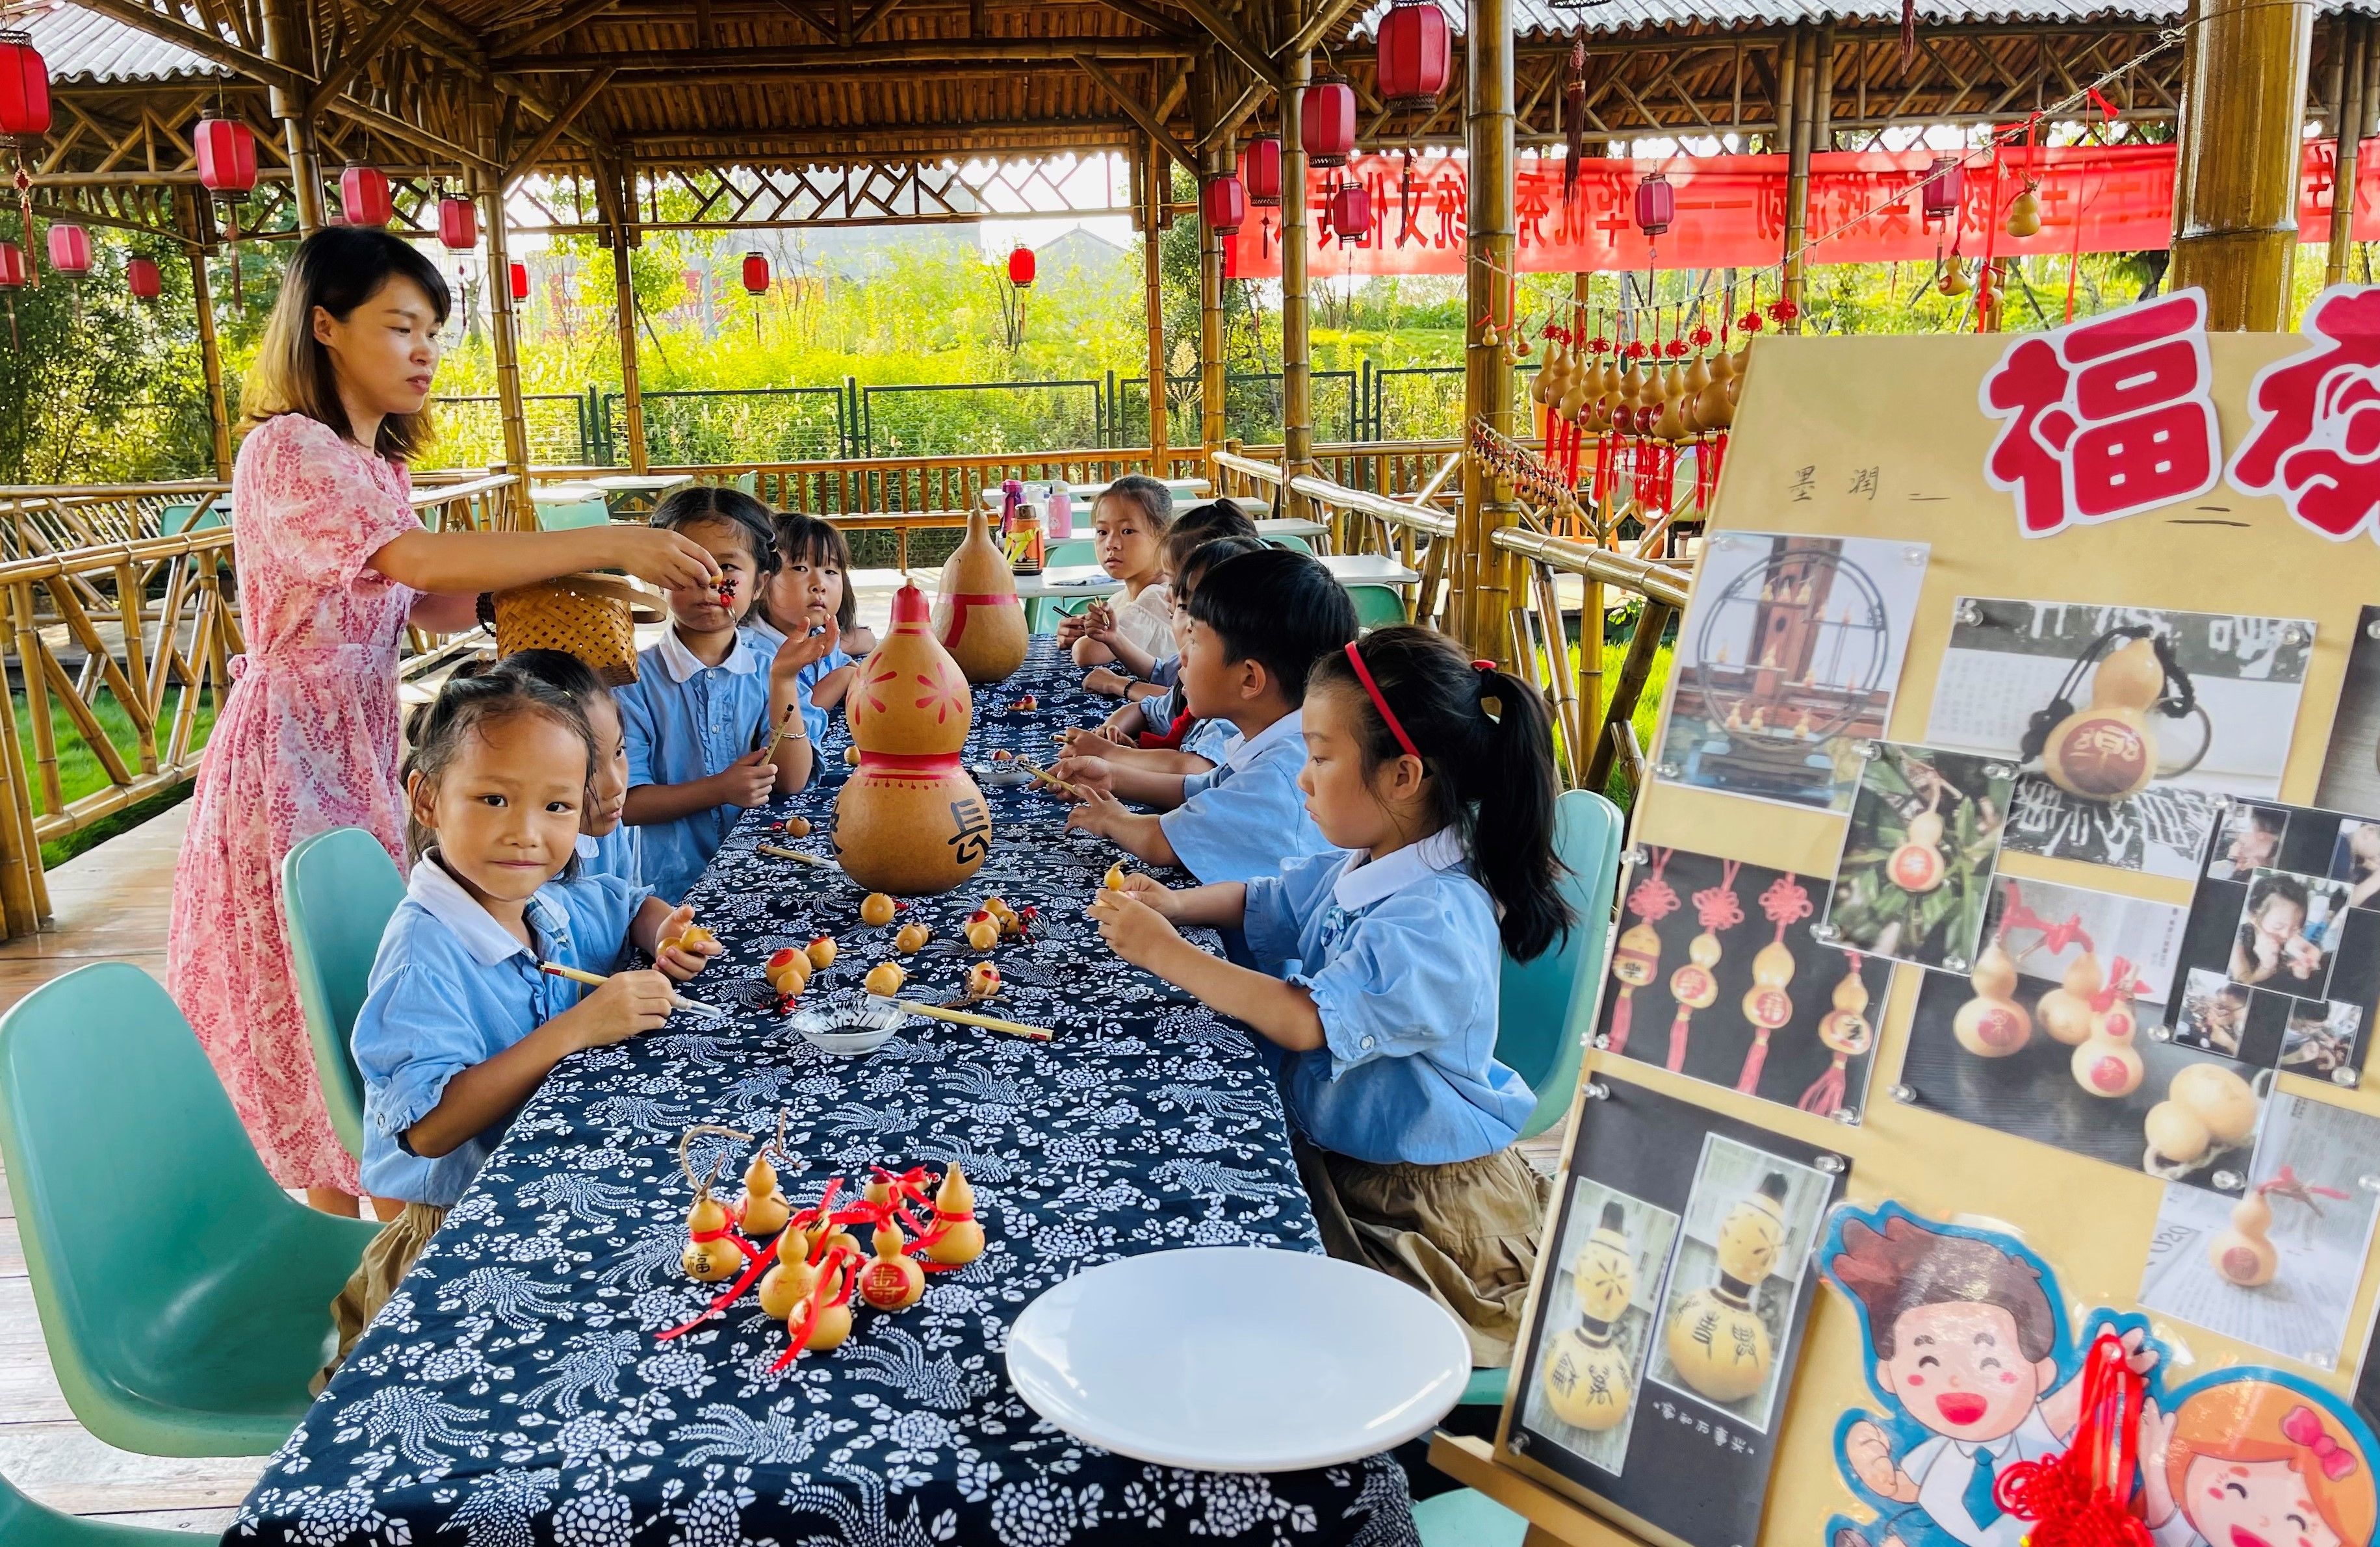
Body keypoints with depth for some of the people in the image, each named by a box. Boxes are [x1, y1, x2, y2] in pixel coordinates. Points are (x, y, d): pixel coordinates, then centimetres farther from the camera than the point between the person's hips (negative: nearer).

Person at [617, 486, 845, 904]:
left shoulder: (767, 671, 6)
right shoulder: (636, 679, -2)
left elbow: (791, 783, -2)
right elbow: (623, 802, -5)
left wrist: (783, 682, -10)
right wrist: (718, 790, -17)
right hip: (672, 884, -2)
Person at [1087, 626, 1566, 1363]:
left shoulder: (1435, 922, -28)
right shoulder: (1357, 864, 1)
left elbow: (1307, 1022, -32)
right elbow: (1265, 903, 19)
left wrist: (1166, 953, -26)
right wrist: (1178, 904, 0)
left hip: (1424, 1198, -8)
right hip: (1330, 1143, 8)